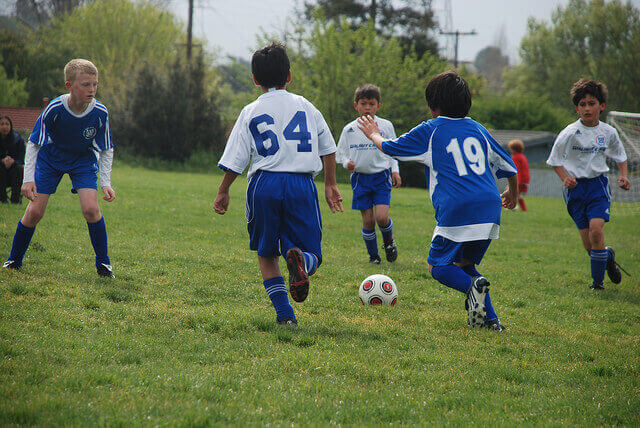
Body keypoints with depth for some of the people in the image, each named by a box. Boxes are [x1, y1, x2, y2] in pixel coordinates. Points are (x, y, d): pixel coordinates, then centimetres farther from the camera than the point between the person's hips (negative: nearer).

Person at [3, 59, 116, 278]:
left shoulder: (100, 113, -24)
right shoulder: (54, 109, -28)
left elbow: (106, 150, -8)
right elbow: (33, 144, -15)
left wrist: (106, 183, -16)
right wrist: (28, 179, -20)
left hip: (83, 161, 1)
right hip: (50, 159, -1)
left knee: (90, 209, -19)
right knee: (34, 212, -7)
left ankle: (103, 263, -1)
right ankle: (14, 260, 15)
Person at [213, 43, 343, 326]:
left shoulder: (250, 112, 5)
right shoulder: (306, 106, 11)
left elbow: (234, 161, 3)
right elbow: (328, 149, 17)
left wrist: (223, 191, 16)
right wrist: (330, 185, 27)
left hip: (265, 184, 0)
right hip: (302, 185, 0)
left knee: (266, 254, 16)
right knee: (312, 255, 7)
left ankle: (284, 313, 2)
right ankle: (299, 260, -31)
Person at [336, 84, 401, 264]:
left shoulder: (386, 126, 1)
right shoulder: (349, 129, 1)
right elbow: (341, 154, 8)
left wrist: (395, 170, 1)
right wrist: (347, 163, -12)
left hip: (381, 176, -1)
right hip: (360, 178, 1)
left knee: (381, 217, -16)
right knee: (368, 220, -2)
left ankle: (389, 240, 17)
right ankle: (373, 254, 19)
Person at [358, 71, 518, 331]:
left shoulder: (430, 131, 6)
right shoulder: (477, 129, 18)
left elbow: (390, 148, 18)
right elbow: (508, 166, 26)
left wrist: (373, 134, 40)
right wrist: (512, 193, 45)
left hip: (457, 210, -5)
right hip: (490, 209, 5)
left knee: (438, 266, 7)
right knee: (463, 264, 20)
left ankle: (472, 286, -23)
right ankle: (490, 319, 6)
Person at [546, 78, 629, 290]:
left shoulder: (608, 132, 1)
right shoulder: (570, 133, -8)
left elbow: (620, 155, 20)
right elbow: (555, 160, 2)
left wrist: (623, 176, 4)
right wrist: (565, 178, -15)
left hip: (598, 185, 0)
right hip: (576, 187, 0)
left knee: (596, 229, -21)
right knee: (588, 244, -2)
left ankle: (597, 279, -6)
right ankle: (608, 256, 33)